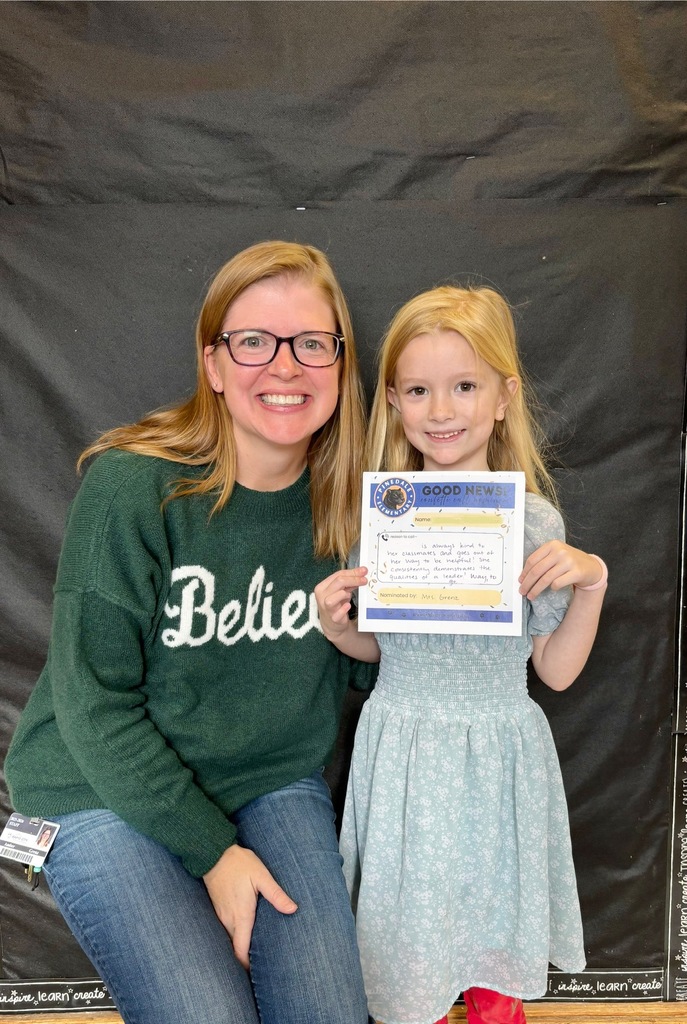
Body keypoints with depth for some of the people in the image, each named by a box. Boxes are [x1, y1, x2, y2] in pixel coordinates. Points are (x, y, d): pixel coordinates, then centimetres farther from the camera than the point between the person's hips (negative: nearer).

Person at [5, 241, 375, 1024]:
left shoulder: (351, 500, -5)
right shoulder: (132, 487, -18)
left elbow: (369, 669, 5)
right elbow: (93, 703, -14)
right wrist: (212, 849, -14)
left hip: (275, 783, 4)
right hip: (108, 793, -3)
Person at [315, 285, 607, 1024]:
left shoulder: (534, 519, -10)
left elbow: (557, 671, -3)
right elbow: (375, 647, 5)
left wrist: (591, 582, -16)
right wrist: (335, 628, -15)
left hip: (499, 752, 0)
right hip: (403, 749, 0)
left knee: (495, 916, 20)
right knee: (408, 913, 16)